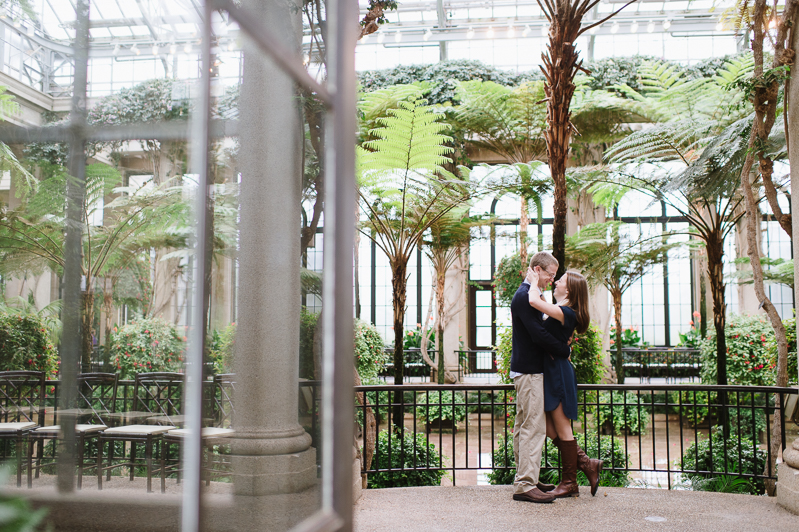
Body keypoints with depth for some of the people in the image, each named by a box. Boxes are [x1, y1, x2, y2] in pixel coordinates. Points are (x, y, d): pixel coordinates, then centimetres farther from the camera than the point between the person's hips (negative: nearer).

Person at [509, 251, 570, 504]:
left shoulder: (527, 295, 18)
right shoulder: (525, 297, -15)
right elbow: (539, 335, -21)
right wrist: (565, 351, -10)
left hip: (525, 369, 11)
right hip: (529, 371, -11)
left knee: (523, 426, 13)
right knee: (534, 427, -10)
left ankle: (525, 480, 21)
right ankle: (525, 485, -9)